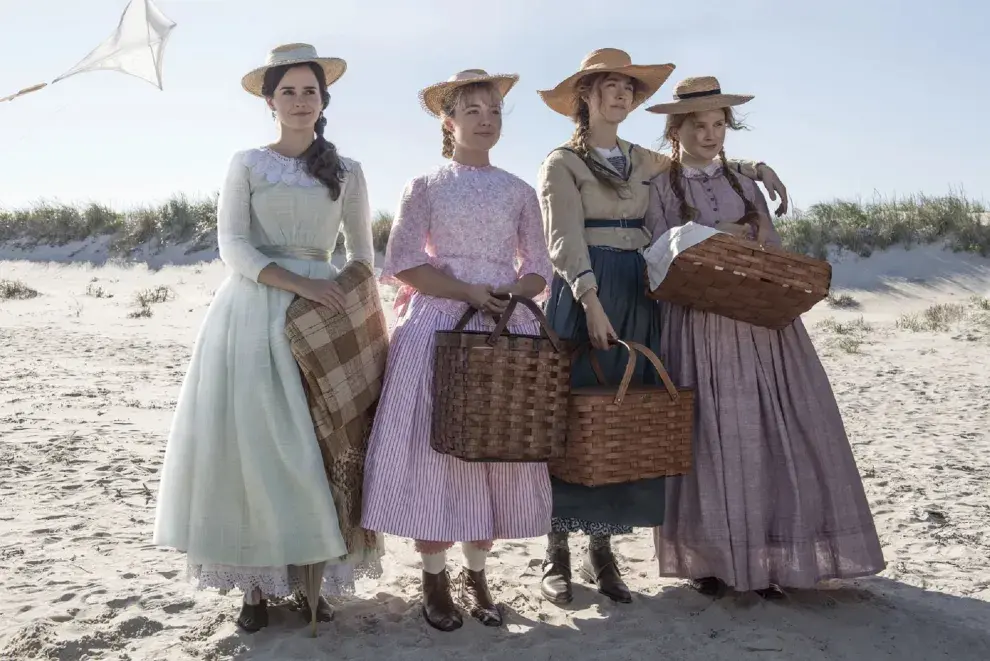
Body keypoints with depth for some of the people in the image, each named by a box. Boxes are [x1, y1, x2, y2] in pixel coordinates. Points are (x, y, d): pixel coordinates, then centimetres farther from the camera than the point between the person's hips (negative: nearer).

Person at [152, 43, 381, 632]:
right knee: (249, 440, -4)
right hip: (252, 311, -1)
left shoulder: (348, 171, 12)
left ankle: (309, 574, 7)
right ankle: (257, 584, 4)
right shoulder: (248, 164, 8)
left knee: (312, 445, -2)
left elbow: (362, 253, 15)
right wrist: (297, 283, -15)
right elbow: (233, 245, -2)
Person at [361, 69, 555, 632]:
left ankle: (477, 576, 16)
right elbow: (403, 264, -3)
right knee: (435, 449, -4)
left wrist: (509, 296, -11)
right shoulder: (426, 187, 5)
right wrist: (469, 291, -13)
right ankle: (436, 580, 9)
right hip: (438, 327, -2)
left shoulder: (519, 192, 13)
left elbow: (540, 270, 11)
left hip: (507, 329, 3)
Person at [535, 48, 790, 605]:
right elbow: (565, 239, -12)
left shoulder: (646, 162, 17)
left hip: (638, 296, 5)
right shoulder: (563, 162, 0)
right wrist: (591, 301, -24)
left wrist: (757, 168, 18)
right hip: (582, 295, -5)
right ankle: (558, 555, 6)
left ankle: (603, 552, 13)